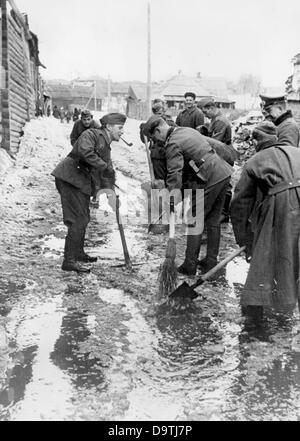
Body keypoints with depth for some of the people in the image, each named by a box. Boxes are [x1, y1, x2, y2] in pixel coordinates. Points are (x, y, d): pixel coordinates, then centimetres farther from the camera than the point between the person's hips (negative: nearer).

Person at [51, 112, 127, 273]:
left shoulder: (106, 147, 19)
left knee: (83, 218, 18)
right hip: (69, 177, -10)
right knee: (78, 219, -11)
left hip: (82, 181, 10)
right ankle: (69, 261, -6)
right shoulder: (91, 134, -9)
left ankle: (78, 253, 35)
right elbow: (85, 151, -28)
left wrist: (109, 191, 7)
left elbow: (107, 173, 18)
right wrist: (105, 167, -22)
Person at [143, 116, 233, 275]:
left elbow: (175, 174, -19)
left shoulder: (172, 144, -12)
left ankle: (190, 266, 7)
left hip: (209, 180, -9)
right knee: (213, 221, 15)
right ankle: (211, 262, 24)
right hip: (223, 173, 9)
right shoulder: (187, 130, 16)